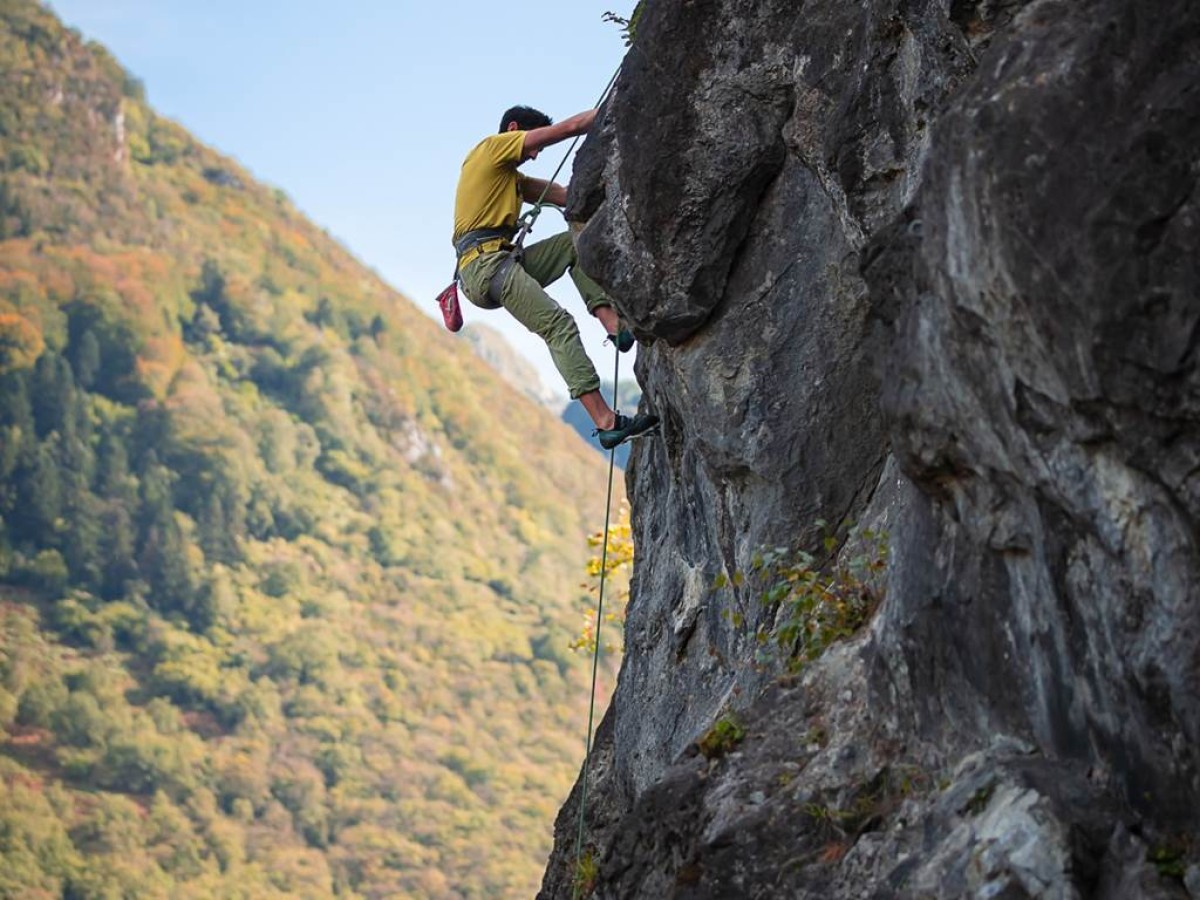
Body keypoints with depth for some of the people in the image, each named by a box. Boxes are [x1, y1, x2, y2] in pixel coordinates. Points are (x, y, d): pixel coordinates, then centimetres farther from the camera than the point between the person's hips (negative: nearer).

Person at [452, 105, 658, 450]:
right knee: (559, 325, -20)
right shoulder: (492, 147, 3)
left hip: (503, 262, 10)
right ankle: (605, 422, -27)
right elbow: (568, 128, -2)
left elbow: (566, 196, 22)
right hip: (485, 263, -10)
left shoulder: (511, 178, 30)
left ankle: (614, 323, -6)